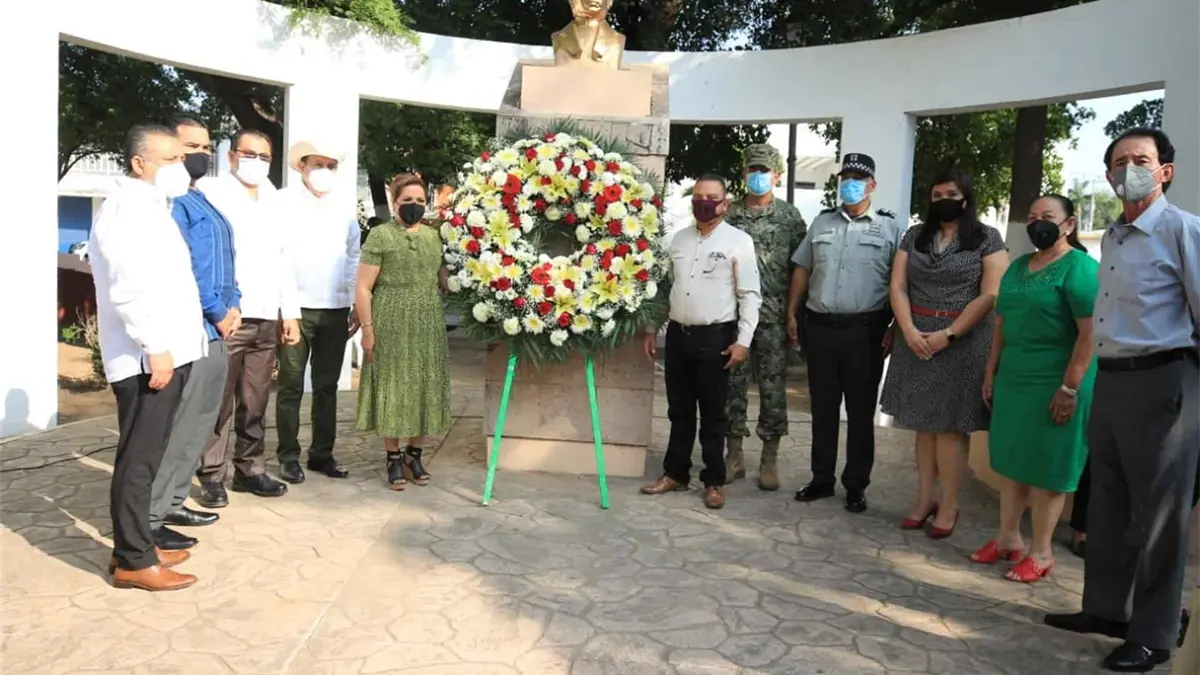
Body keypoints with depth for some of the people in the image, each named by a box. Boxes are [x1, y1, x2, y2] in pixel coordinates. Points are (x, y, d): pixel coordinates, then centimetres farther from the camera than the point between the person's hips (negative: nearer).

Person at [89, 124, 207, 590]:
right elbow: (128, 288, -22)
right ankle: (133, 561, 3)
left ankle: (136, 546, 24)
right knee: (139, 458, -4)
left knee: (146, 455, 14)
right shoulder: (127, 207, -12)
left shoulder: (151, 206, 19)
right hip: (148, 357, -10)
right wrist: (154, 347, -22)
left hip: (167, 352, 10)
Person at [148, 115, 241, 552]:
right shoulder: (171, 201, -11)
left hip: (216, 331, 10)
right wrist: (218, 314, -13)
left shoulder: (206, 202, 19)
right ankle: (148, 519, 3)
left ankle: (173, 503, 29)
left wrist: (232, 306, 6)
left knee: (198, 425, 17)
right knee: (173, 428, -6)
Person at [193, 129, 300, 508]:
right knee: (219, 402, -2)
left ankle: (250, 470, 18)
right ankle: (212, 477, 7)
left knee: (255, 403, 10)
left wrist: (290, 312, 14)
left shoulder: (273, 204, 19)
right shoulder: (211, 192, 0)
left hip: (266, 319, 5)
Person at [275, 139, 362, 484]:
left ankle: (322, 453, 19)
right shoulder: (283, 202, -1)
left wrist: (358, 304, 10)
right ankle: (289, 456, 13)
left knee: (327, 386, 10)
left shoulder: (345, 209, 12)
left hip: (336, 310, 4)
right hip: (295, 308, -4)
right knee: (291, 387, 3)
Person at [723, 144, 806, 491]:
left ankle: (769, 460, 14)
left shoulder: (790, 216, 3)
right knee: (733, 384, 5)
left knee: (773, 387, 3)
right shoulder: (729, 213, 6)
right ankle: (734, 455, 17)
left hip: (774, 316, -1)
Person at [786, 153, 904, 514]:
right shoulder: (822, 222, 12)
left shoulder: (891, 227, 0)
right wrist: (792, 314, 9)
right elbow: (802, 270, 14)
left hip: (864, 330, -3)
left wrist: (895, 328, -9)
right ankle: (821, 479, 21)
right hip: (820, 326, 4)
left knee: (861, 411, 6)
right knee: (822, 408, 10)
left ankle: (856, 484, 17)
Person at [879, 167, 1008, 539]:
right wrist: (909, 331, -10)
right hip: (917, 340, 4)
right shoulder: (914, 236, 11)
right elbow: (897, 287, 5)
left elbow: (990, 296, -8)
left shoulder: (987, 238, -1)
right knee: (923, 423, 8)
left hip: (963, 342, -4)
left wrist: (948, 334, -15)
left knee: (950, 425, -1)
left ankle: (949, 505, 10)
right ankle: (925, 498, 17)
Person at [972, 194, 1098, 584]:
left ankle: (1041, 553, 15)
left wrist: (1070, 388, -21)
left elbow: (1091, 333, -18)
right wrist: (991, 373, 14)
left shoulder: (1080, 267, -11)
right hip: (1013, 380, 7)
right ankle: (1008, 538, 26)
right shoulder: (1017, 267, 13)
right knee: (1012, 462, 13)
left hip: (1055, 383, -7)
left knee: (1047, 469, 3)